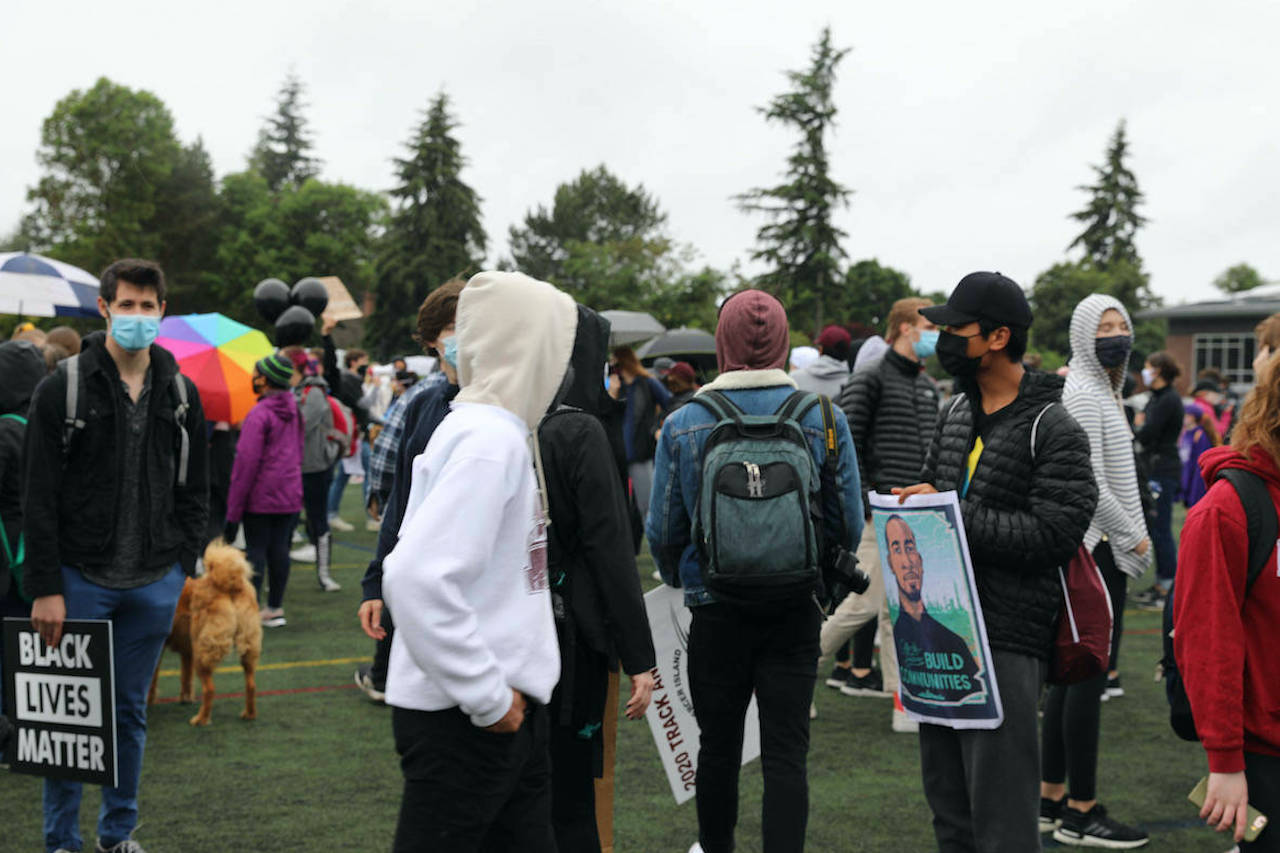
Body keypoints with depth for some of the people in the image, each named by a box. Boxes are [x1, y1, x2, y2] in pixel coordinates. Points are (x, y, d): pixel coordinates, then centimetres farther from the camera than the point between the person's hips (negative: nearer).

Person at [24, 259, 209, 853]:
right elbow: (40, 498, -7)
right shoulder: (63, 389, -5)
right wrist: (46, 587, -10)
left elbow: (194, 491, 12)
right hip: (81, 579, -3)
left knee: (130, 712, 13)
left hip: (154, 584, 3)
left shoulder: (181, 393, 6)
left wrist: (182, 565, 4)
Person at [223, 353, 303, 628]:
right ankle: (275, 608, 15)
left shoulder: (259, 414, -14)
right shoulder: (294, 410, 9)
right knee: (279, 548, 10)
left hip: (260, 497, -6)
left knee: (255, 550, -1)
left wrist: (233, 510, -12)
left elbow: (247, 461, -15)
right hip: (290, 496, 6)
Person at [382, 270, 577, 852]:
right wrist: (488, 695, -22)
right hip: (461, 717, -9)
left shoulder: (500, 431, 11)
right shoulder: (490, 439, -19)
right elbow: (418, 577, -29)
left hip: (509, 712, 9)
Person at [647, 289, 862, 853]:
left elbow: (662, 532, 0)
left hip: (716, 612, 0)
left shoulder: (682, 425, -6)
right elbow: (851, 524, -1)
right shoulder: (825, 418, -5)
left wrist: (681, 579, 21)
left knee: (718, 745, 16)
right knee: (787, 753, 4)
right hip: (797, 614, 0)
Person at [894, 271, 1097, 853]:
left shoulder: (1053, 430, -11)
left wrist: (955, 515, -19)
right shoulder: (956, 412, 12)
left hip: (1005, 639, -8)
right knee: (947, 802, 17)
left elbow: (1054, 534, -20)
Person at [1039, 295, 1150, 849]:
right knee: (1090, 675, -7)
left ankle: (1051, 799, 19)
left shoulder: (1100, 392, 18)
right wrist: (1133, 538, -11)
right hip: (1096, 549, -10)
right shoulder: (1084, 395, -13)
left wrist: (1131, 537, 16)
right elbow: (1091, 485, -19)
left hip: (1094, 549, 10)